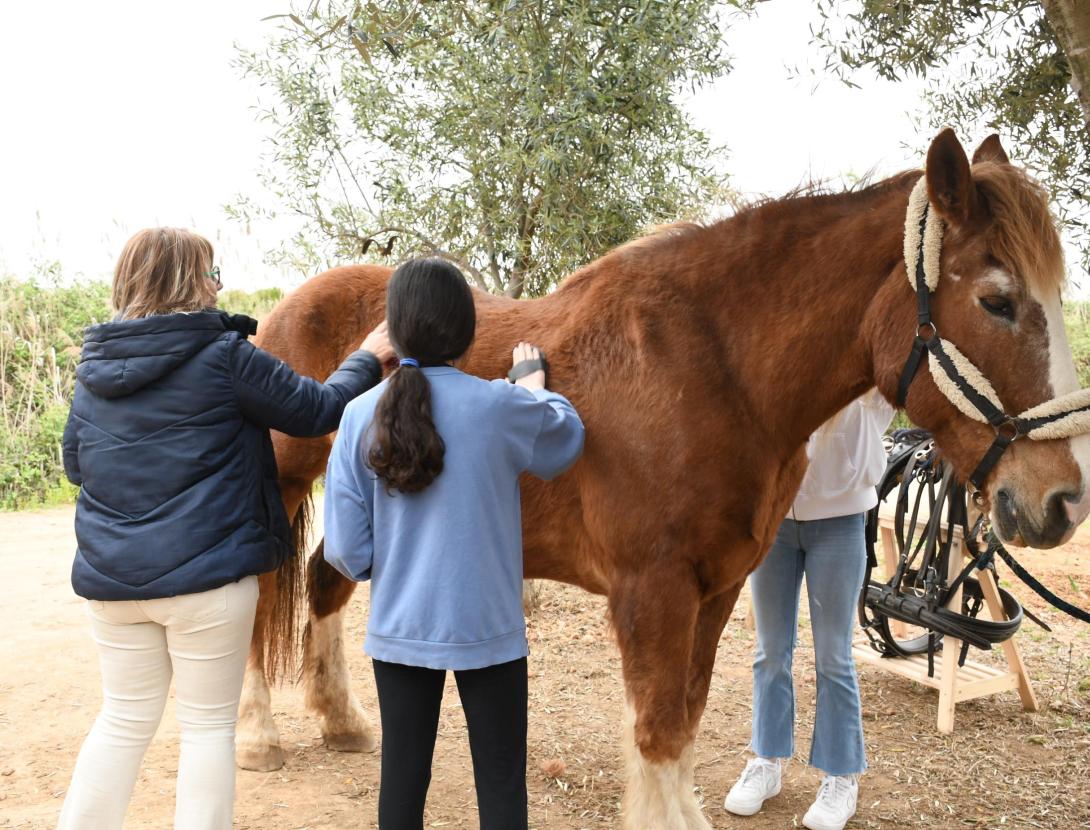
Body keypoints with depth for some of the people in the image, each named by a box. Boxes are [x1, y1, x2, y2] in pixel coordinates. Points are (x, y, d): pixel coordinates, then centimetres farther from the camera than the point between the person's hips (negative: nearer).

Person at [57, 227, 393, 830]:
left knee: (123, 721, 21)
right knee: (208, 725, 10)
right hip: (206, 575, -5)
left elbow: (74, 464, 14)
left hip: (110, 577, 6)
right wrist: (368, 359, 10)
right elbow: (317, 411, -5)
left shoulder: (94, 367, 4)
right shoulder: (226, 356, -14)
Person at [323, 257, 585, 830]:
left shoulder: (361, 415, -8)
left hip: (398, 629, 3)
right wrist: (533, 385, 23)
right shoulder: (501, 408, -15)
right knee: (501, 782, 13)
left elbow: (345, 550, -6)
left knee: (402, 775, 16)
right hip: (486, 628, -2)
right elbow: (565, 443, 7)